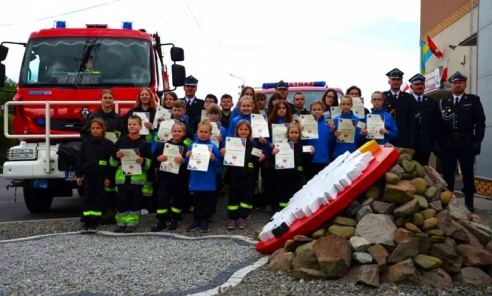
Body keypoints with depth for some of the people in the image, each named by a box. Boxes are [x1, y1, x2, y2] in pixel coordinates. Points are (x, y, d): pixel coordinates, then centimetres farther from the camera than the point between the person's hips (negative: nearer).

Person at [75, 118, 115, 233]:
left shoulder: (108, 144, -2)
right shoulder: (85, 143, 6)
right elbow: (80, 159, 8)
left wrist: (108, 177, -7)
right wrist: (79, 175, 3)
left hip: (100, 175, -2)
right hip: (88, 175, 2)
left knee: (98, 198, 2)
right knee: (87, 198, 4)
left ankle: (95, 222, 9)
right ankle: (87, 221, 9)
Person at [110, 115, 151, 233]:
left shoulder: (143, 143, 2)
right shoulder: (120, 141, 5)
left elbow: (149, 162, 3)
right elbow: (112, 162, 8)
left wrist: (143, 162, -17)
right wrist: (116, 156, -12)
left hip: (137, 177, -1)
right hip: (122, 177, 1)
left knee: (135, 200, 4)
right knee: (121, 200, 5)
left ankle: (132, 222, 14)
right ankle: (121, 222, 17)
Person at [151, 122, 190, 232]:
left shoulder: (187, 147, -5)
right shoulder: (163, 145, 6)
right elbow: (153, 161, 10)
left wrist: (183, 161, -26)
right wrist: (158, 159, -11)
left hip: (180, 179, -2)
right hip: (165, 178, 2)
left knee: (178, 198, 9)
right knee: (162, 198, -1)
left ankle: (174, 219, 27)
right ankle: (161, 221, 10)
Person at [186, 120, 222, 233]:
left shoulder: (213, 147, -4)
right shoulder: (193, 146, 2)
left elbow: (218, 164, -3)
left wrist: (213, 158, -21)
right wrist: (187, 156, -12)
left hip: (209, 181, -2)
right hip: (196, 180, 2)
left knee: (208, 202, 8)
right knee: (196, 202, 12)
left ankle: (204, 222, 19)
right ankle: (196, 221, 22)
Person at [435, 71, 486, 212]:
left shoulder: (474, 100, 8)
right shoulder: (443, 102, 12)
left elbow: (480, 122, 1)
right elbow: (438, 124, 6)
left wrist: (477, 141, -9)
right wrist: (437, 143, -3)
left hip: (466, 144, -1)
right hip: (447, 144, 1)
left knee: (468, 174, 5)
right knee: (447, 174, 4)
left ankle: (469, 202, 12)